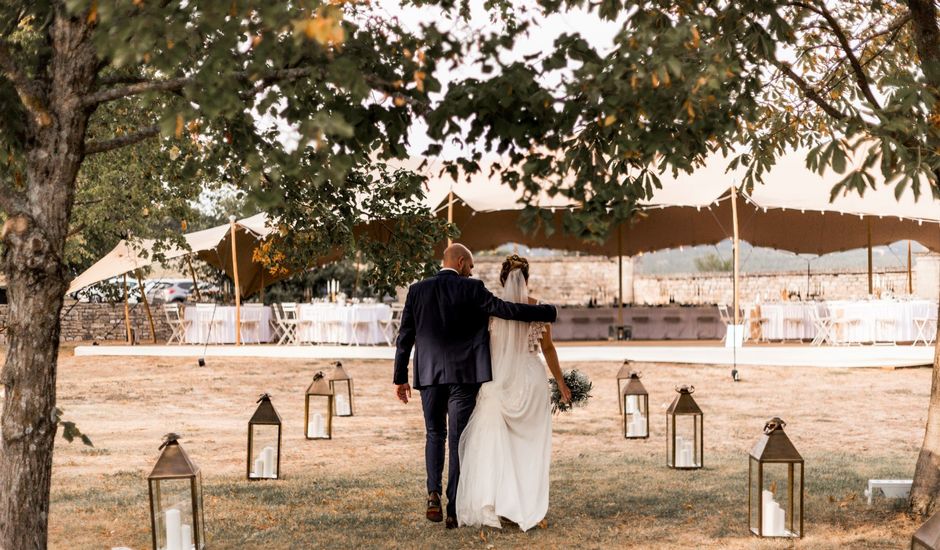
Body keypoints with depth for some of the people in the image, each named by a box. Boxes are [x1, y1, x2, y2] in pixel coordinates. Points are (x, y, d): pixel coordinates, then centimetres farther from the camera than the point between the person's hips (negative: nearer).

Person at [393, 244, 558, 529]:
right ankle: (453, 510, 1)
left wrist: (400, 378, 11)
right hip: (463, 375, -3)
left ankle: (433, 493, -3)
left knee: (434, 435, 17)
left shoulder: (417, 290, 5)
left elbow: (404, 337, 6)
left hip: (429, 375, 3)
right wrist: (547, 312, -2)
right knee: (458, 440, 3)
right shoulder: (472, 289, -4)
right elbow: (506, 309, -12)